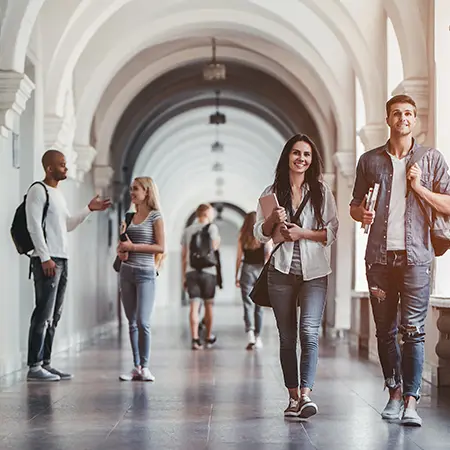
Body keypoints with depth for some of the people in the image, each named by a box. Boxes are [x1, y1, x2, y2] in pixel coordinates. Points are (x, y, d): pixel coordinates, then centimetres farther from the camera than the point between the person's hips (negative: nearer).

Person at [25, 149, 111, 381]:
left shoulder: (58, 194, 20)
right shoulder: (38, 190, -7)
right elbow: (34, 226, -14)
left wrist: (89, 209, 17)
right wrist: (45, 258, -18)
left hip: (62, 259, 9)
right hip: (47, 260, -9)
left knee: (54, 316, 8)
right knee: (43, 314, -11)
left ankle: (45, 363, 12)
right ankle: (34, 366, -9)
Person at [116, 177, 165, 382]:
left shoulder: (155, 217, -3)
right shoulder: (130, 216, 13)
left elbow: (160, 247, -11)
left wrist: (133, 246, -15)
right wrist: (121, 250, -1)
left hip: (145, 273, -6)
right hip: (127, 272, 6)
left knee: (143, 322, -11)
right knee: (132, 323, 6)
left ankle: (145, 366, -1)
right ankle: (136, 367, 11)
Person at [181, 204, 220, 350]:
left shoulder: (188, 230, 11)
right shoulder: (212, 227, 0)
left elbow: (183, 255, 10)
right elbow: (214, 247, -11)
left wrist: (183, 276, 15)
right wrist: (218, 240, 12)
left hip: (191, 272, 2)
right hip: (208, 272, -2)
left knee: (194, 305, -2)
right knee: (208, 305, 11)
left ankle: (195, 339, -12)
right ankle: (209, 338, 22)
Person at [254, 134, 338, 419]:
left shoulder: (321, 192, 6)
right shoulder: (272, 192, 10)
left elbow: (332, 232, 2)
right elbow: (260, 234, 9)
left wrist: (303, 233, -10)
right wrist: (273, 220, -10)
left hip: (314, 272, -2)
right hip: (281, 271, 2)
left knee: (309, 331, -17)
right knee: (287, 336, 5)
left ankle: (306, 393, -21)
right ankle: (293, 396, 12)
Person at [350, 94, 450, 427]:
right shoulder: (370, 160, 12)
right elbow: (355, 206, 17)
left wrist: (419, 188, -9)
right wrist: (361, 213, -5)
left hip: (415, 256, -2)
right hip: (379, 256, 2)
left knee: (413, 330, -8)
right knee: (385, 330, 7)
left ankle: (411, 402, -8)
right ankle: (395, 392, 21)